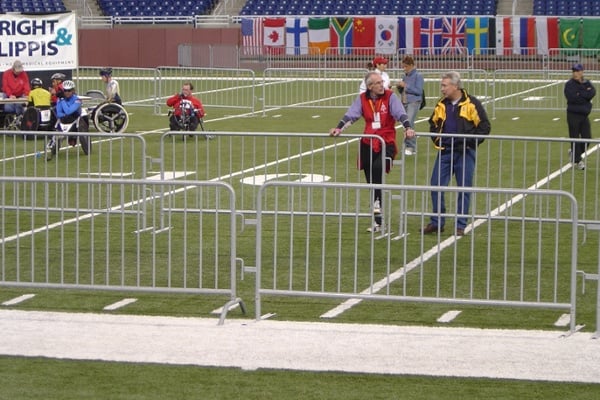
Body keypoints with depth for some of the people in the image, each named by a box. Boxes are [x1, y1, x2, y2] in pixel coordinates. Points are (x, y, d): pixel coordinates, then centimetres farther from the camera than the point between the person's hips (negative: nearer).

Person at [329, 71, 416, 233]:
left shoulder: (390, 97, -3)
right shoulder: (362, 99, 5)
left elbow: (400, 113, -12)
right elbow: (351, 115, -3)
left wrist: (408, 128, -28)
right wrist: (339, 128, -17)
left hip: (387, 142, -4)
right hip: (368, 144, 4)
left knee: (378, 167, -32)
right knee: (371, 181, 5)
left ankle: (377, 202, -14)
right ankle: (378, 221, 13)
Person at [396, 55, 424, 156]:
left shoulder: (418, 76, -5)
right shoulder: (405, 76, 15)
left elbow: (419, 91, -12)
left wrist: (405, 86, -13)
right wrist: (399, 87, 1)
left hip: (414, 102, -8)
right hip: (404, 102, 8)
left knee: (409, 124, -19)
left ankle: (410, 146, -16)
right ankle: (412, 146, 17)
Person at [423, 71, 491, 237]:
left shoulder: (472, 104, -6)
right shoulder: (441, 105, 9)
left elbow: (484, 126, -3)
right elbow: (433, 123, 24)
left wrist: (472, 142, -10)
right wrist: (436, 139, 8)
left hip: (465, 153, -4)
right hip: (445, 152, 4)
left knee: (464, 189, 1)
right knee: (436, 186, 1)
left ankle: (461, 225, 9)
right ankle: (436, 222, 11)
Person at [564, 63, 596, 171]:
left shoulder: (587, 83, 8)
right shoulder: (569, 84, -5)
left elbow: (592, 93, -12)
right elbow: (572, 97, -21)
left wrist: (580, 94, -19)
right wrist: (586, 94, -13)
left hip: (585, 114, 5)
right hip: (573, 114, -5)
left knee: (587, 138, 4)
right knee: (575, 138, -2)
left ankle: (575, 153, 27)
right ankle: (577, 161, 8)